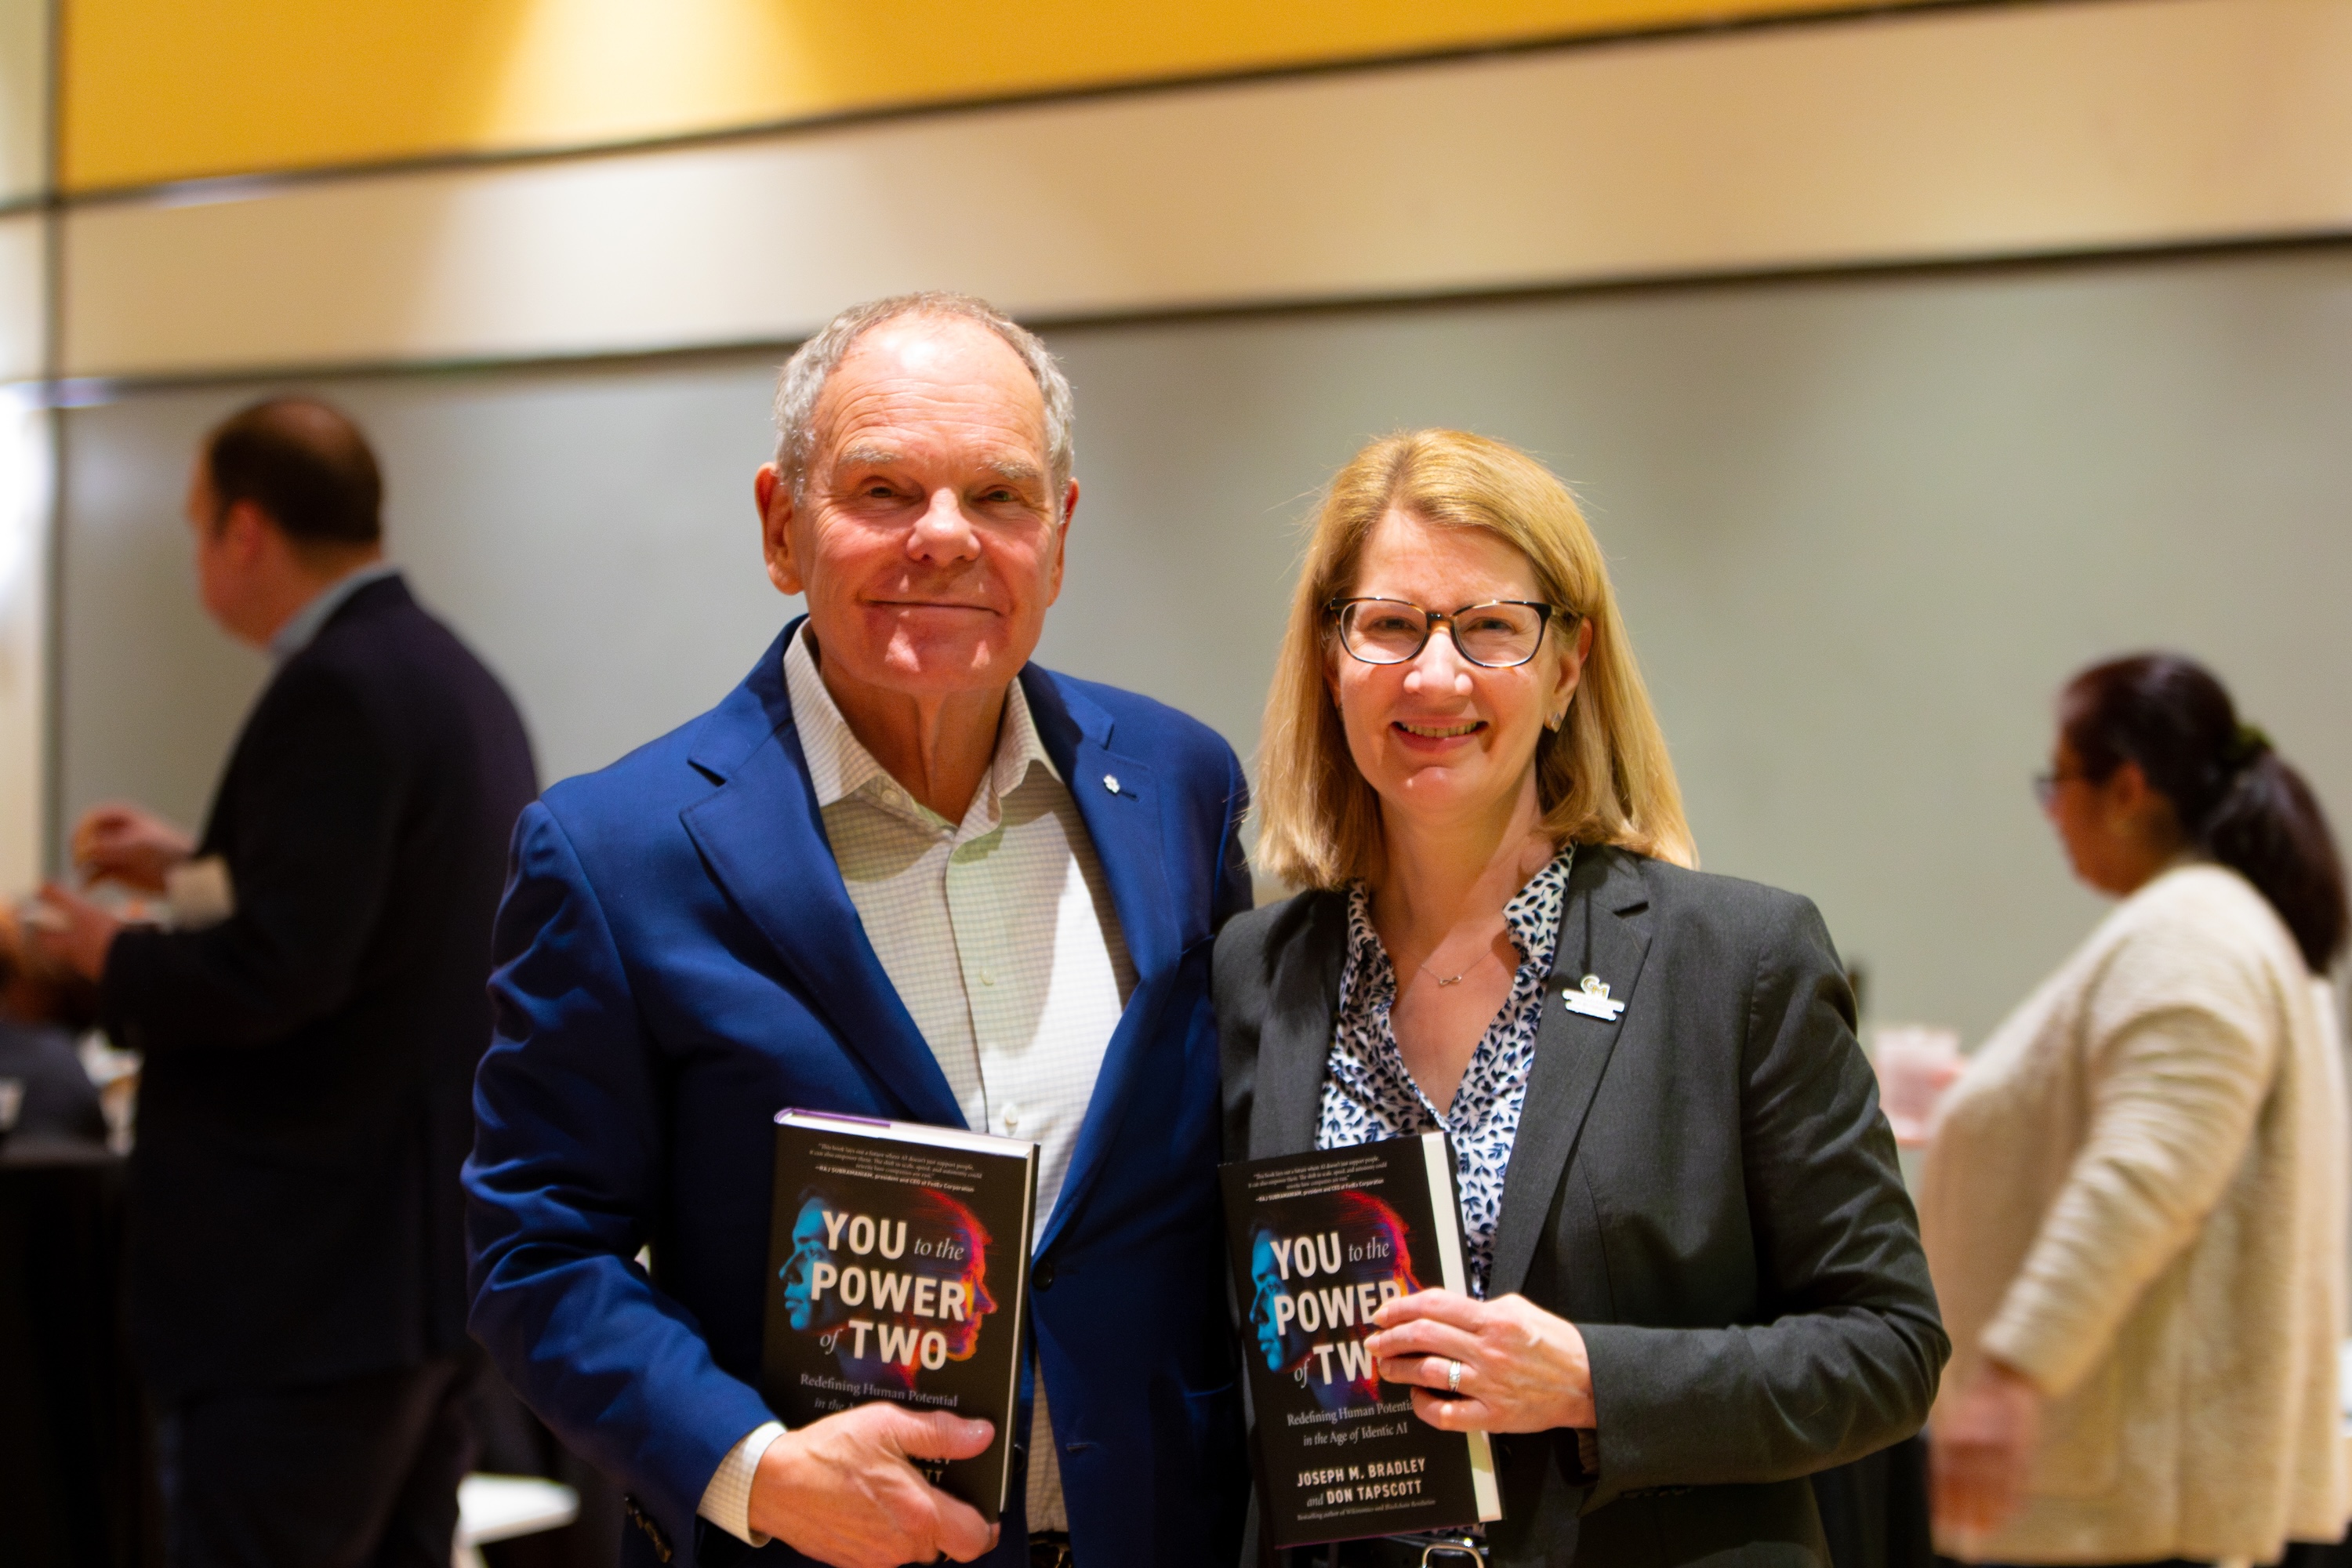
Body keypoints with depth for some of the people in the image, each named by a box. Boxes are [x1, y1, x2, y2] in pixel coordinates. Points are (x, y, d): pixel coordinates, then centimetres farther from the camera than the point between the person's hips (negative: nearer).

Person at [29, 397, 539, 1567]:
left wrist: (113, 957, -6)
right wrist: (198, 872, 23)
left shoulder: (334, 691, -16)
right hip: (438, 1249, 10)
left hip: (316, 1280, -10)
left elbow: (277, 971, -23)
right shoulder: (458, 678, 13)